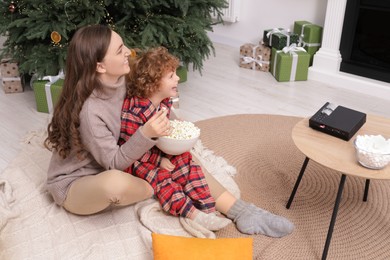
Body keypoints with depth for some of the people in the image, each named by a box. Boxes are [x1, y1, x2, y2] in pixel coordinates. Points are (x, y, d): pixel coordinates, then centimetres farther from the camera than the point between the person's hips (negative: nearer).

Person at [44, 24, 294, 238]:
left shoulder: (120, 81, -10)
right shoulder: (88, 109, -32)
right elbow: (113, 163, -26)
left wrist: (164, 123, -11)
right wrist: (146, 134, -41)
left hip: (111, 168, 7)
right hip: (75, 184, -7)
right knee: (114, 182, -41)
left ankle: (240, 211, -10)